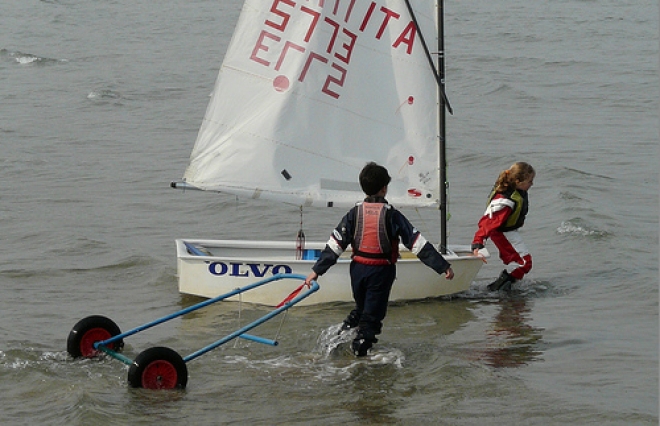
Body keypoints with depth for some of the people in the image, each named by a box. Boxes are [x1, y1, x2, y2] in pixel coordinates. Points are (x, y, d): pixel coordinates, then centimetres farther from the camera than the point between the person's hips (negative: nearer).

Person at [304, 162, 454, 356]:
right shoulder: (391, 215, -9)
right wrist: (443, 266, -7)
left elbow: (334, 245, -3)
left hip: (358, 269, 3)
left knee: (360, 308, 25)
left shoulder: (354, 214, -1)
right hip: (382, 271, -3)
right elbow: (418, 243, -10)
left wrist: (316, 270, 2)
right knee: (372, 314, 6)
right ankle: (360, 346, -3)